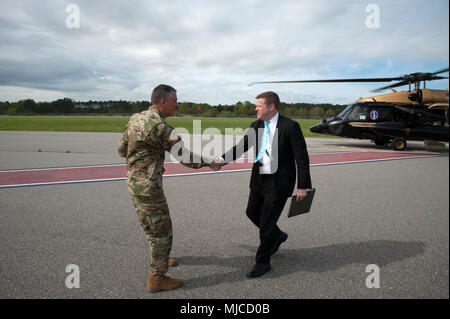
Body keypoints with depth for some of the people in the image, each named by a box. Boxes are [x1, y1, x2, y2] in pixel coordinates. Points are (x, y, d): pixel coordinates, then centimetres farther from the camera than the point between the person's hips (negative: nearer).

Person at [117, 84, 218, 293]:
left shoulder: (136, 118, 5)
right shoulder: (160, 127, -21)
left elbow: (121, 148, 13)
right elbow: (184, 156, -14)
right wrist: (208, 163, 1)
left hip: (134, 181, 9)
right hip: (147, 187, -9)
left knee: (154, 226, 26)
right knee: (161, 230, 4)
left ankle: (159, 259, 45)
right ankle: (157, 278, 17)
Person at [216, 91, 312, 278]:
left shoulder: (290, 126, -15)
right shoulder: (256, 126, 4)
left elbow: (302, 157, -14)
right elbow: (241, 147, 1)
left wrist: (303, 186, -14)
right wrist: (222, 160, -15)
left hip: (279, 183, -7)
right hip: (259, 179, 7)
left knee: (266, 221, -2)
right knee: (252, 213, 19)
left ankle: (262, 262, 18)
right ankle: (277, 236, 44)